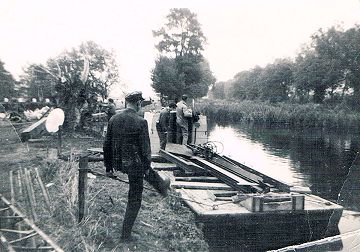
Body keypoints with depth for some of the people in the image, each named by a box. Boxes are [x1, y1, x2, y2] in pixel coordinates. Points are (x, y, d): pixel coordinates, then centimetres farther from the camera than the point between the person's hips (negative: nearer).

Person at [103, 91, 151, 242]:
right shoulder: (140, 122, -17)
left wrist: (108, 166, 15)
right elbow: (145, 148, -12)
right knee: (134, 201, 9)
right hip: (135, 164, -6)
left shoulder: (113, 119, -1)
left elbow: (107, 145, 5)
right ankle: (126, 234, 17)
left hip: (118, 163, 6)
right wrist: (147, 166, 5)